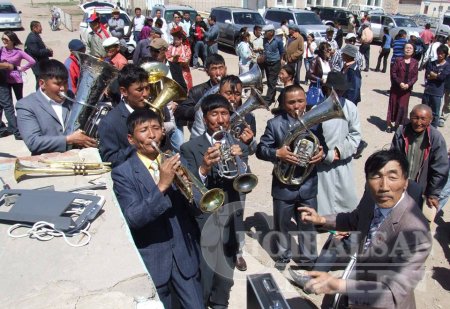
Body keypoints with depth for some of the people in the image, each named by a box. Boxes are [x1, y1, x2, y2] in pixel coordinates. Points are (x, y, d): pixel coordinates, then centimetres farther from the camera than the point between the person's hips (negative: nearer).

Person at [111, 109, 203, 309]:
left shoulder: (174, 161, 2)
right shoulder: (122, 173, -9)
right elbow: (132, 219, -20)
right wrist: (162, 186, -31)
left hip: (184, 253, 3)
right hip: (151, 258, -2)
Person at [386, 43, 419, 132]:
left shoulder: (415, 63, 3)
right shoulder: (398, 60, -2)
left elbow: (415, 76, 1)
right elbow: (393, 73, -6)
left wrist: (408, 84, -15)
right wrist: (400, 83, -17)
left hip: (407, 88, 1)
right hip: (396, 87, -1)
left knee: (403, 107, 4)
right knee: (393, 105, 5)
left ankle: (398, 124, 15)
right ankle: (389, 124, 14)